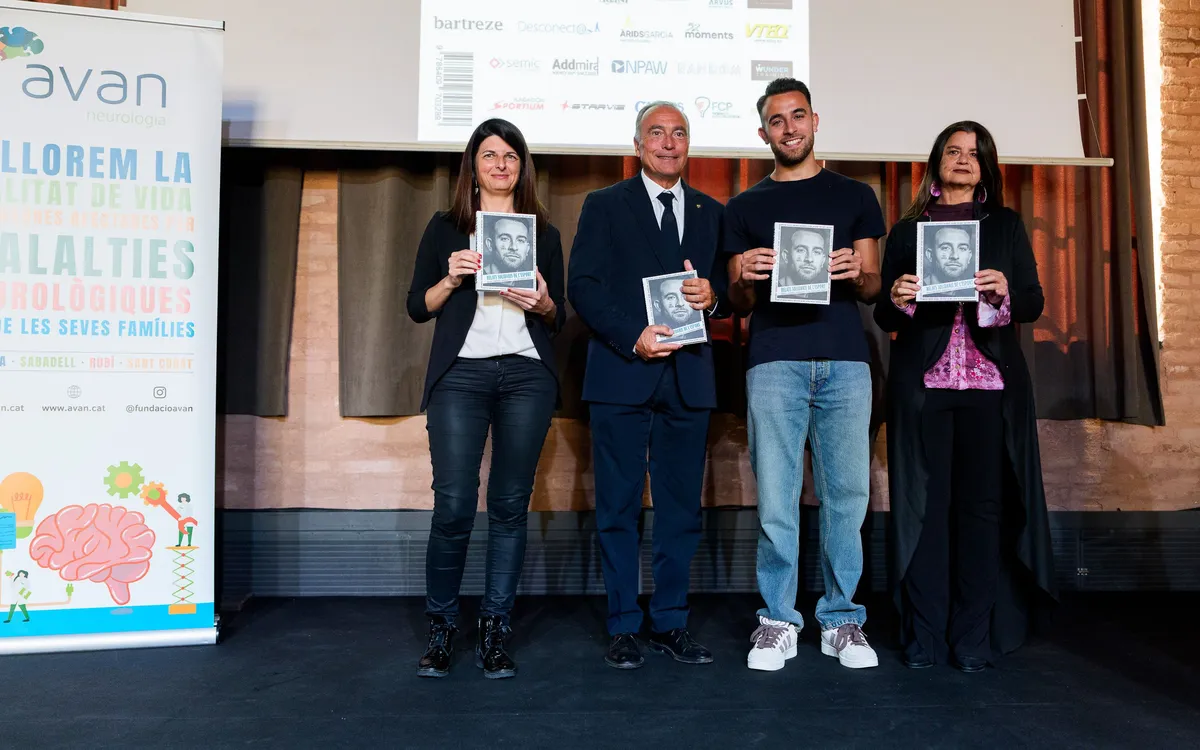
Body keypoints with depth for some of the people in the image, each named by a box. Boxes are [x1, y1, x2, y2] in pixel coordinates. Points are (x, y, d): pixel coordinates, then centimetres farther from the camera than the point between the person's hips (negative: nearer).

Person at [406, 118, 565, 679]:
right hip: (460, 374, -1)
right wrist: (451, 279, -8)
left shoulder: (544, 233, 16)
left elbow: (559, 319, 16)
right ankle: (441, 629, 12)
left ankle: (494, 633, 13)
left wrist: (542, 304, -5)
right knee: (453, 506, -7)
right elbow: (417, 307, 9)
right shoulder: (445, 228, 13)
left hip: (526, 375, 1)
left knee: (509, 505, 2)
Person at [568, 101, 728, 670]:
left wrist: (712, 295, -8)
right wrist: (634, 337, -14)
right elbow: (582, 286, -3)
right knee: (618, 508, 3)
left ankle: (670, 622, 20)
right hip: (622, 374, -3)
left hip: (689, 378, 3)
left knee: (682, 509, 7)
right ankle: (623, 627, 15)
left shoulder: (711, 212, 17)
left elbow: (729, 289, 15)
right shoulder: (604, 206, 7)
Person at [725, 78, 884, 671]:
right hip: (773, 361, 0)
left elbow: (872, 287, 14)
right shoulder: (744, 208, 16)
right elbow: (737, 302, 14)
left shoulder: (855, 197, 17)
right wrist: (745, 277, -8)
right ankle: (778, 620, 9)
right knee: (776, 498, -2)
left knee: (846, 492, 0)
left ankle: (842, 619, 13)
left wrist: (857, 274, -8)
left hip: (845, 360, 1)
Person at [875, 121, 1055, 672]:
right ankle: (924, 636, 6)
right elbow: (884, 318, 10)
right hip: (922, 383, 0)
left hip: (990, 383, 1)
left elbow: (1035, 303, 10)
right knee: (925, 503, -2)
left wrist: (1005, 291, -11)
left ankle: (975, 637, 8)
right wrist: (896, 300, -12)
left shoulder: (1006, 226, 16)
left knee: (982, 505, -2)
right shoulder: (907, 230, 14)